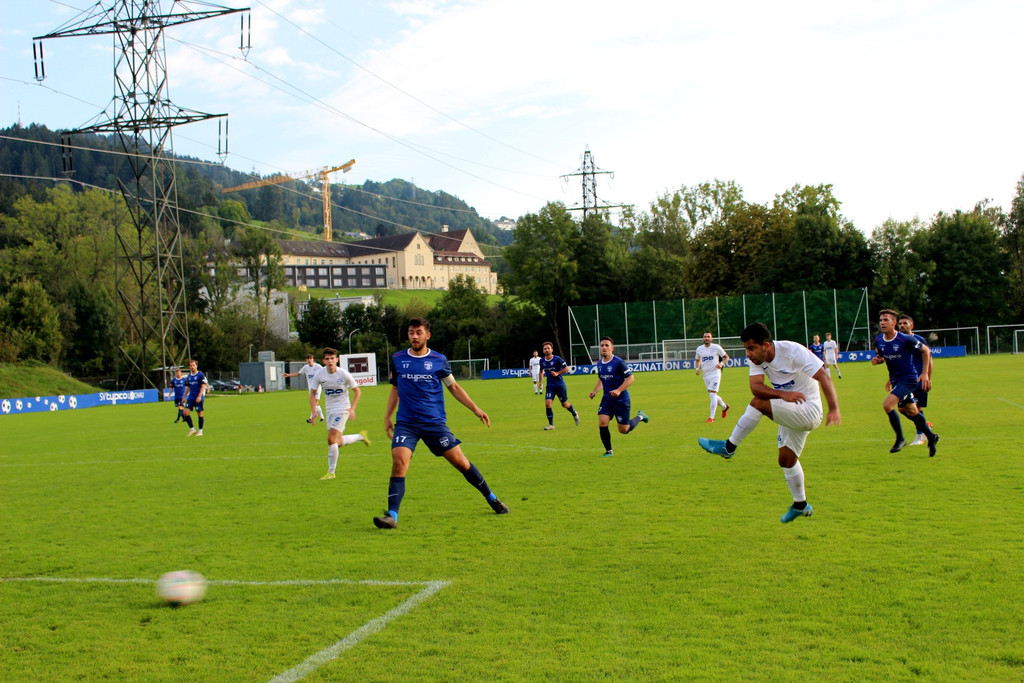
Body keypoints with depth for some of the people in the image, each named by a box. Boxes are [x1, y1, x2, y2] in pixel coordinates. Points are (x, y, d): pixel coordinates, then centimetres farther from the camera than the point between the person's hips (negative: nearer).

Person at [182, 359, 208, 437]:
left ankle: (200, 431, 8)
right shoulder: (189, 376, 12)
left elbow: (203, 386, -10)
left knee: (199, 413, -2)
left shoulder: (200, 375, -6)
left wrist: (199, 396, -19)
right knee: (185, 412, -6)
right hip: (190, 398, 6)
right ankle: (192, 429, 3)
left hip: (198, 398, -6)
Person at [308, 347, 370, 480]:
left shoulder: (343, 374, -15)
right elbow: (312, 393, 5)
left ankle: (331, 472, -5)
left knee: (331, 439, -15)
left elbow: (357, 391, -4)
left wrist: (352, 409, -13)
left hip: (342, 408, -5)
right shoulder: (319, 374, -7)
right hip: (330, 409, 5)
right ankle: (361, 436, 37)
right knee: (338, 442, 9)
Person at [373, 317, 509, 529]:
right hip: (406, 423, 1)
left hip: (435, 422, -1)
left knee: (461, 462, 0)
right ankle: (392, 516, -19)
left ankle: (491, 499, 20)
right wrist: (387, 416, 14)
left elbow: (454, 387, 11)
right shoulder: (397, 359, 5)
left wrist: (476, 409, 5)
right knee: (399, 462, -21)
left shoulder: (439, 360, 1)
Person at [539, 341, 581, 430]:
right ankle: (551, 424, -4)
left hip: (560, 385, -3)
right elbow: (541, 370, 20)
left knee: (565, 404, 9)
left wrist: (557, 373, -19)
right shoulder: (542, 361, 1)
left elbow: (566, 368, -7)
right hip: (550, 386, 3)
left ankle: (575, 414, 41)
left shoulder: (557, 359, -13)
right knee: (547, 403, -14)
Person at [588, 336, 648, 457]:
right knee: (602, 423, -14)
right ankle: (608, 451, 1)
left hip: (621, 399, -5)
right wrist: (595, 391, 5)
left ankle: (640, 417, 32)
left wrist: (619, 390, -25)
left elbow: (630, 378, -14)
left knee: (623, 430, 2)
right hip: (607, 398, 5)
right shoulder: (599, 363, 5)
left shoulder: (618, 362, -16)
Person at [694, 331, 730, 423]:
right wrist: (697, 368, 1)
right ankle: (725, 407, 40)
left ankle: (711, 417, -13)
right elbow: (697, 360, 21)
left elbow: (726, 357, 3)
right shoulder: (699, 349, 7)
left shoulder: (716, 347, -5)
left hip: (715, 374, -5)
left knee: (712, 394, -15)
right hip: (705, 375, 5)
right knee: (713, 396, 13)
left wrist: (721, 364, -16)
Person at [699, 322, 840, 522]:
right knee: (786, 459, 14)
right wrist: (783, 394, -37)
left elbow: (823, 377, -24)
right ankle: (800, 505, 31)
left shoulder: (793, 352, -22)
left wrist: (834, 409, -34)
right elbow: (755, 386, -19)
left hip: (808, 410, -8)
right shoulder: (756, 359, -3)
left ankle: (728, 447, -12)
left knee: (758, 403, -24)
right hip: (790, 414, 8)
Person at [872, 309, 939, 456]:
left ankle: (900, 439, -7)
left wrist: (925, 374, -9)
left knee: (887, 405, -22)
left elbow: (925, 350, -6)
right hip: (895, 380, 7)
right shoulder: (878, 341, -2)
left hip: (909, 379, -7)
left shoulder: (905, 340, -19)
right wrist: (877, 360, -7)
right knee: (911, 412, 16)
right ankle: (931, 437, 37)